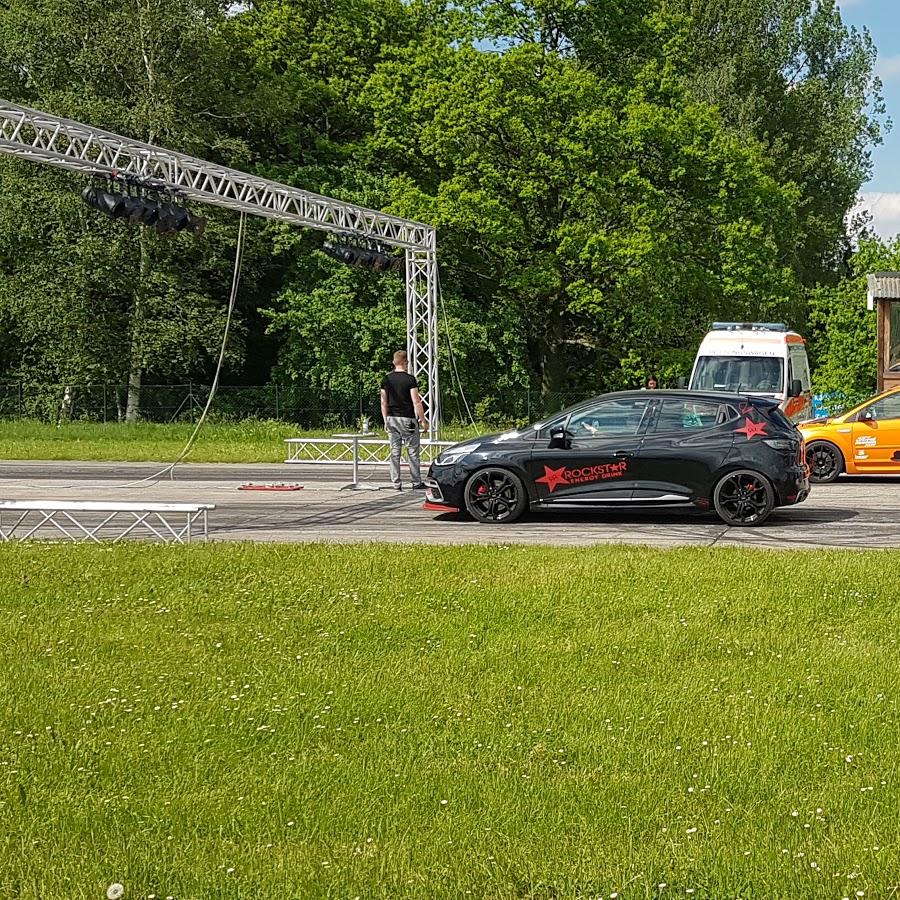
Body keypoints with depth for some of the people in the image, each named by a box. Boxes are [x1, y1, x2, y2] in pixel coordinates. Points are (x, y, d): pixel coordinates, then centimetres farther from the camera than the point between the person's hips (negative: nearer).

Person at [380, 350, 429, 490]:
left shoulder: (386, 379, 5)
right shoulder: (409, 379, -10)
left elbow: (383, 402, 8)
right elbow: (416, 402, -12)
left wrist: (386, 421, 16)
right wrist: (423, 420, -6)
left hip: (392, 419, 5)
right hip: (407, 419, -5)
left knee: (395, 452, 7)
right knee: (412, 452, 2)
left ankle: (396, 483, 6)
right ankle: (416, 483, 4)